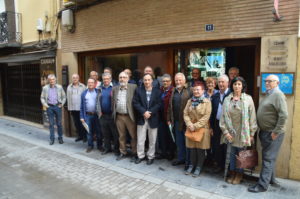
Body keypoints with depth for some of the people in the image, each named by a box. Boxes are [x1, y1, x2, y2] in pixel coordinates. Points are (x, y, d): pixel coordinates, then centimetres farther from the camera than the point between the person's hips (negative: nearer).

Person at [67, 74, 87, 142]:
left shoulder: (83, 86, 0)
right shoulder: (69, 87, 10)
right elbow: (68, 97, 11)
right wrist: (69, 107, 6)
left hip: (81, 108, -4)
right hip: (73, 108, 4)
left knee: (82, 123, -1)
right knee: (76, 123, 10)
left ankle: (85, 136, 10)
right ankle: (79, 136, 22)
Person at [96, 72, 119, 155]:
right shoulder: (100, 89, 10)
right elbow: (97, 101, 11)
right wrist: (98, 111, 4)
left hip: (112, 114, -5)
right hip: (103, 115, 5)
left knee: (115, 133, 3)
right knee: (105, 133, 14)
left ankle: (116, 149, 16)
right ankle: (107, 148, 27)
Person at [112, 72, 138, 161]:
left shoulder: (133, 87, -3)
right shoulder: (114, 89, 10)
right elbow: (113, 102, 13)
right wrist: (114, 113, 8)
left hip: (130, 116, -4)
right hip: (119, 116, 4)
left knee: (133, 136, 3)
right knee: (121, 136, 15)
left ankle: (134, 153, 18)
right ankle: (123, 152, 29)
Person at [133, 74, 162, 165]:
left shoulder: (157, 91, 0)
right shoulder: (138, 90, 2)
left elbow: (159, 104, -5)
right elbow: (135, 103, -5)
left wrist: (150, 112, -16)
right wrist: (144, 112, -15)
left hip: (153, 119, 0)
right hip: (141, 118, 1)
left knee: (152, 140, 9)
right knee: (140, 139, 8)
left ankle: (151, 156, 25)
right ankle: (140, 156, 25)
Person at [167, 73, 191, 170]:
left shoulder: (189, 91, -8)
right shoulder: (174, 91, 12)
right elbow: (170, 106, 13)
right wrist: (169, 118, 10)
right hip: (176, 121, 6)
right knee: (179, 141, 17)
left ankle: (188, 161, 18)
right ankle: (180, 158, 32)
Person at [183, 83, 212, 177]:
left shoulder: (207, 102, -6)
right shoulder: (190, 101, 9)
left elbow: (206, 117, -13)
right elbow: (185, 114, 4)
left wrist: (196, 126, -16)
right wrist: (189, 125, -11)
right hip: (191, 129, 4)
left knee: (200, 149, 5)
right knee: (192, 148, 10)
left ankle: (199, 167, 20)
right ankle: (192, 165, 27)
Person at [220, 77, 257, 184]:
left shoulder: (248, 99, -4)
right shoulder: (227, 99, 1)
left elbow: (252, 117, -3)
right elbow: (223, 116, 0)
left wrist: (251, 134, -4)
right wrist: (225, 131, -5)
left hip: (243, 132, -2)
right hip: (230, 132, 2)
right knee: (232, 153, 11)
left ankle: (239, 174, 27)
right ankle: (232, 173, 29)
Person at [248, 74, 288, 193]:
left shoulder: (278, 95, -14)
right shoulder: (268, 95, 15)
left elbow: (283, 115, -23)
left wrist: (276, 132, -21)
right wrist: (262, 130, 15)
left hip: (273, 134, -9)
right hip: (265, 132, 9)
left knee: (268, 159, -3)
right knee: (269, 158, 18)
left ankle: (263, 185, 4)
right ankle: (271, 179, 32)